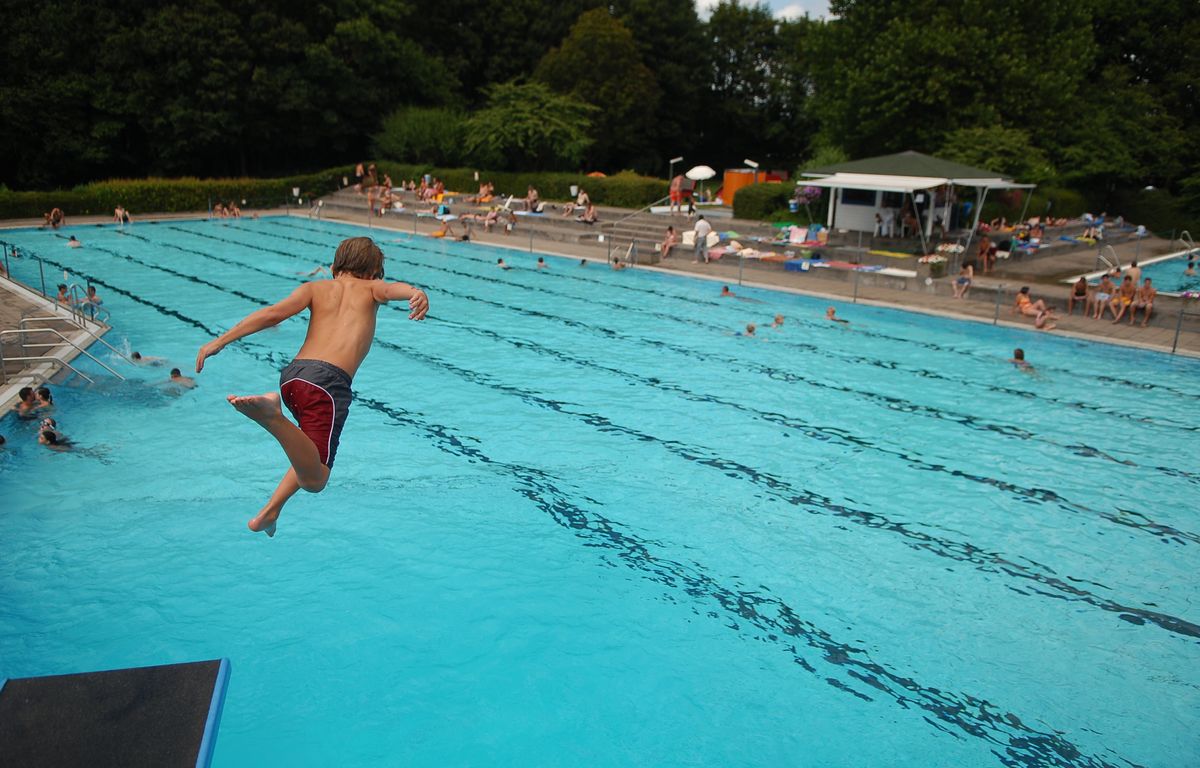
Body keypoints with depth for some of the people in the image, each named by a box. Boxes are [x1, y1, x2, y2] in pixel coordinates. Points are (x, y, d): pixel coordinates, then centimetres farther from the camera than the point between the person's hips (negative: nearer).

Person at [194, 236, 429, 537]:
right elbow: (392, 289, -7)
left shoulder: (315, 288, 22)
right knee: (314, 479, -9)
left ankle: (270, 512, 18)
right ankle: (272, 417, -32)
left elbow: (273, 313, 6)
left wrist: (219, 341, 5)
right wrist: (416, 293, -30)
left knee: (312, 453, 31)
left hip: (291, 375, 6)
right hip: (329, 380, -5)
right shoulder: (371, 287, 17)